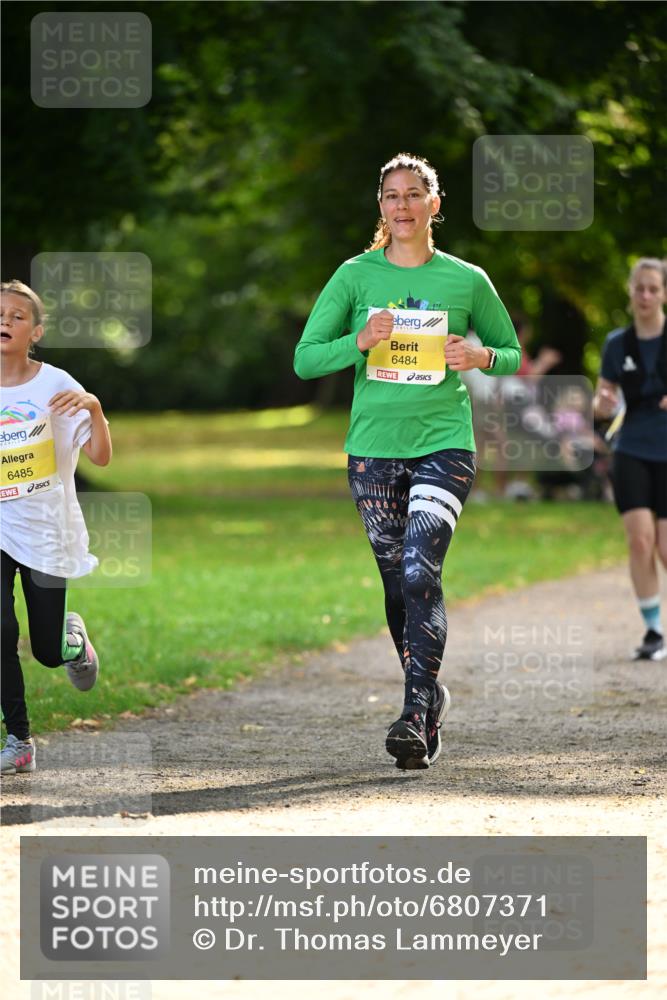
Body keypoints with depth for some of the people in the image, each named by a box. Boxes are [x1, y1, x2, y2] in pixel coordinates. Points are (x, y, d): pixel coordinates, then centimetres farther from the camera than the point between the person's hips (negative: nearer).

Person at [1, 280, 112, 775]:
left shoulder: (54, 385, -8)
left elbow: (101, 456, -14)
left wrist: (94, 406, -30)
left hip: (46, 532, -1)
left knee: (48, 653, 6)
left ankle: (72, 632, 43)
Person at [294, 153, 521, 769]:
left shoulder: (467, 280, 2)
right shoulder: (356, 275, 3)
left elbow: (513, 354, 14)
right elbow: (305, 359, 1)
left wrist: (480, 357, -9)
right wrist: (360, 341, -17)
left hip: (444, 444, -2)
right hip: (373, 446, 2)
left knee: (421, 573, -18)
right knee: (396, 581, 8)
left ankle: (416, 717, -21)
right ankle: (430, 695, 27)